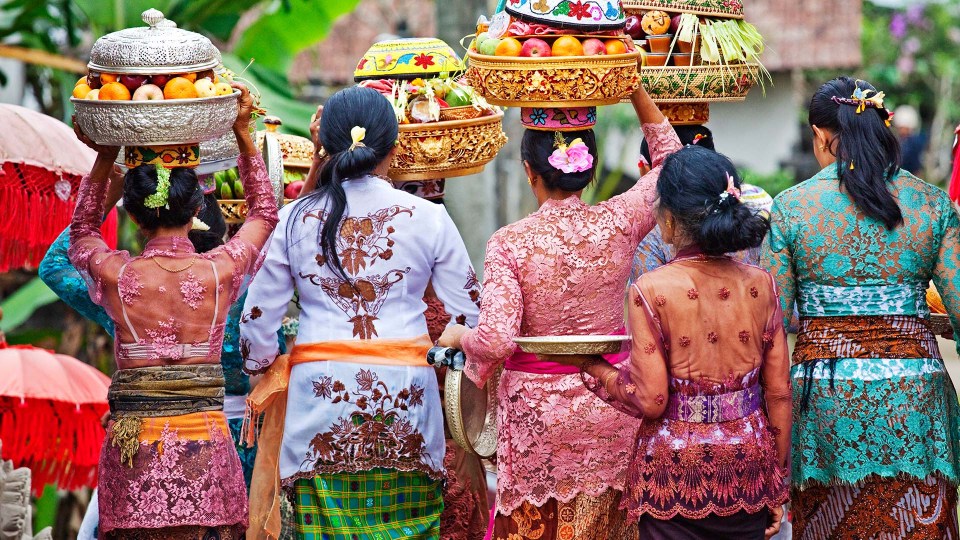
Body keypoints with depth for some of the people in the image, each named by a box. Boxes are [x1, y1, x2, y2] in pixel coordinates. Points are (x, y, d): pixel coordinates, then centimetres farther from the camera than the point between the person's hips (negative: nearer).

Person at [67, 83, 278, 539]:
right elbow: (264, 213, 17)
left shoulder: (116, 275, -4)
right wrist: (243, 134, 18)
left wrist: (105, 157, 18)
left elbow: (81, 231, 22)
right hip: (204, 445, 0)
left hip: (132, 446, 0)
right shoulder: (219, 271, -4)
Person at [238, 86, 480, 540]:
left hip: (319, 398, 1)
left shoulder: (293, 221, 1)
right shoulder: (428, 219, -1)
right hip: (404, 398, -1)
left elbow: (257, 321, 4)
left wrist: (266, 374, 23)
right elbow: (468, 319, 2)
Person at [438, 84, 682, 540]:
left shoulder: (509, 244, -15)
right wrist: (635, 89, 8)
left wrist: (457, 336, -2)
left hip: (537, 410, -3)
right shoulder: (618, 223, -7)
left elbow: (495, 342, -23)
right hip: (613, 405, 3)